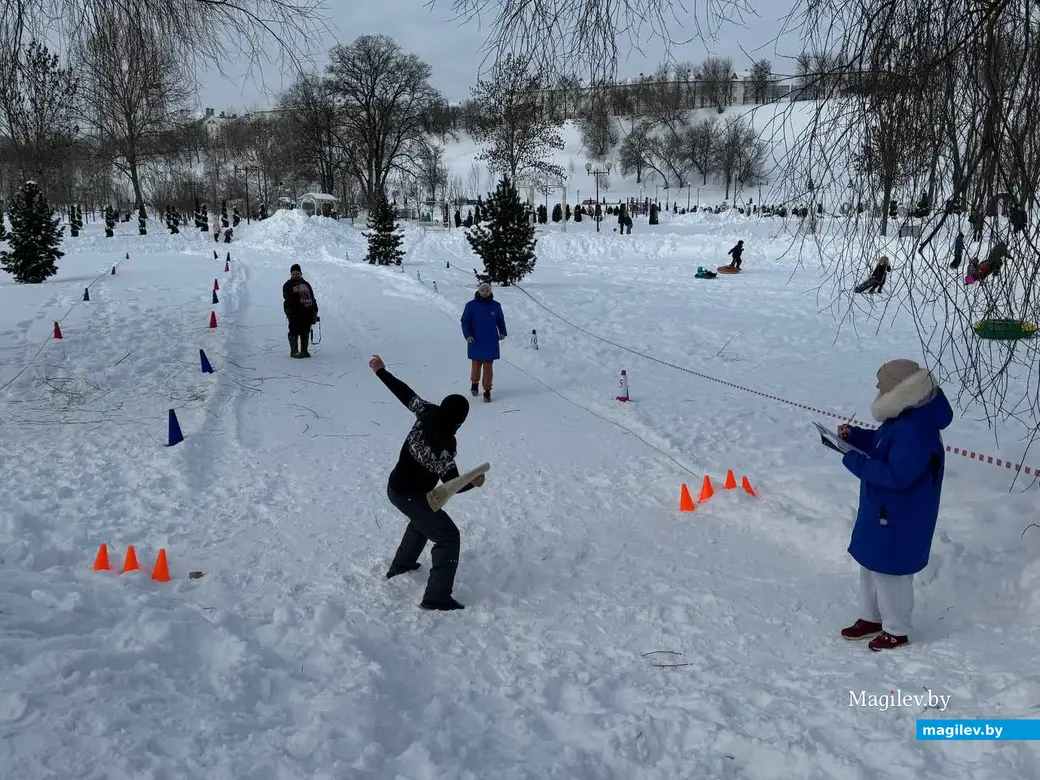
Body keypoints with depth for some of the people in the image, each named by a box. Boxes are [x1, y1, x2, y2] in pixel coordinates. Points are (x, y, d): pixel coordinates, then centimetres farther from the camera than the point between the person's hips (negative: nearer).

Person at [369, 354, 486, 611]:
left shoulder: (428, 413, -15)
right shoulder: (444, 446, -32)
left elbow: (405, 393, -2)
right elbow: (452, 483, -24)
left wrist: (381, 372, 8)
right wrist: (474, 483, -11)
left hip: (395, 487, 9)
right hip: (409, 497, -9)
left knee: (423, 520, 34)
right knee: (448, 535, -3)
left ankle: (401, 565, 51)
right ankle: (437, 597, -5)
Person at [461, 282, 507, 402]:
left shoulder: (496, 305, 4)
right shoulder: (471, 305, -1)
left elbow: (500, 320, 16)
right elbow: (465, 321, 1)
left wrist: (502, 332, 2)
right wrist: (467, 335, -13)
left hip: (491, 342, 1)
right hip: (476, 342, -1)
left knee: (488, 367, 0)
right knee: (476, 364, 6)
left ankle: (487, 392, 6)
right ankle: (474, 383, 34)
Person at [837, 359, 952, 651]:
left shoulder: (915, 431, -32)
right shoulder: (902, 418, 1)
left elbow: (896, 475, -32)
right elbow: (880, 443, 18)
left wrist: (854, 461, -27)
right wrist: (854, 435, 2)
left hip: (899, 519, -10)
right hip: (880, 511, 10)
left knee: (889, 572, 7)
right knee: (870, 565, 23)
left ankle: (896, 630, 27)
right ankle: (871, 618, 40)